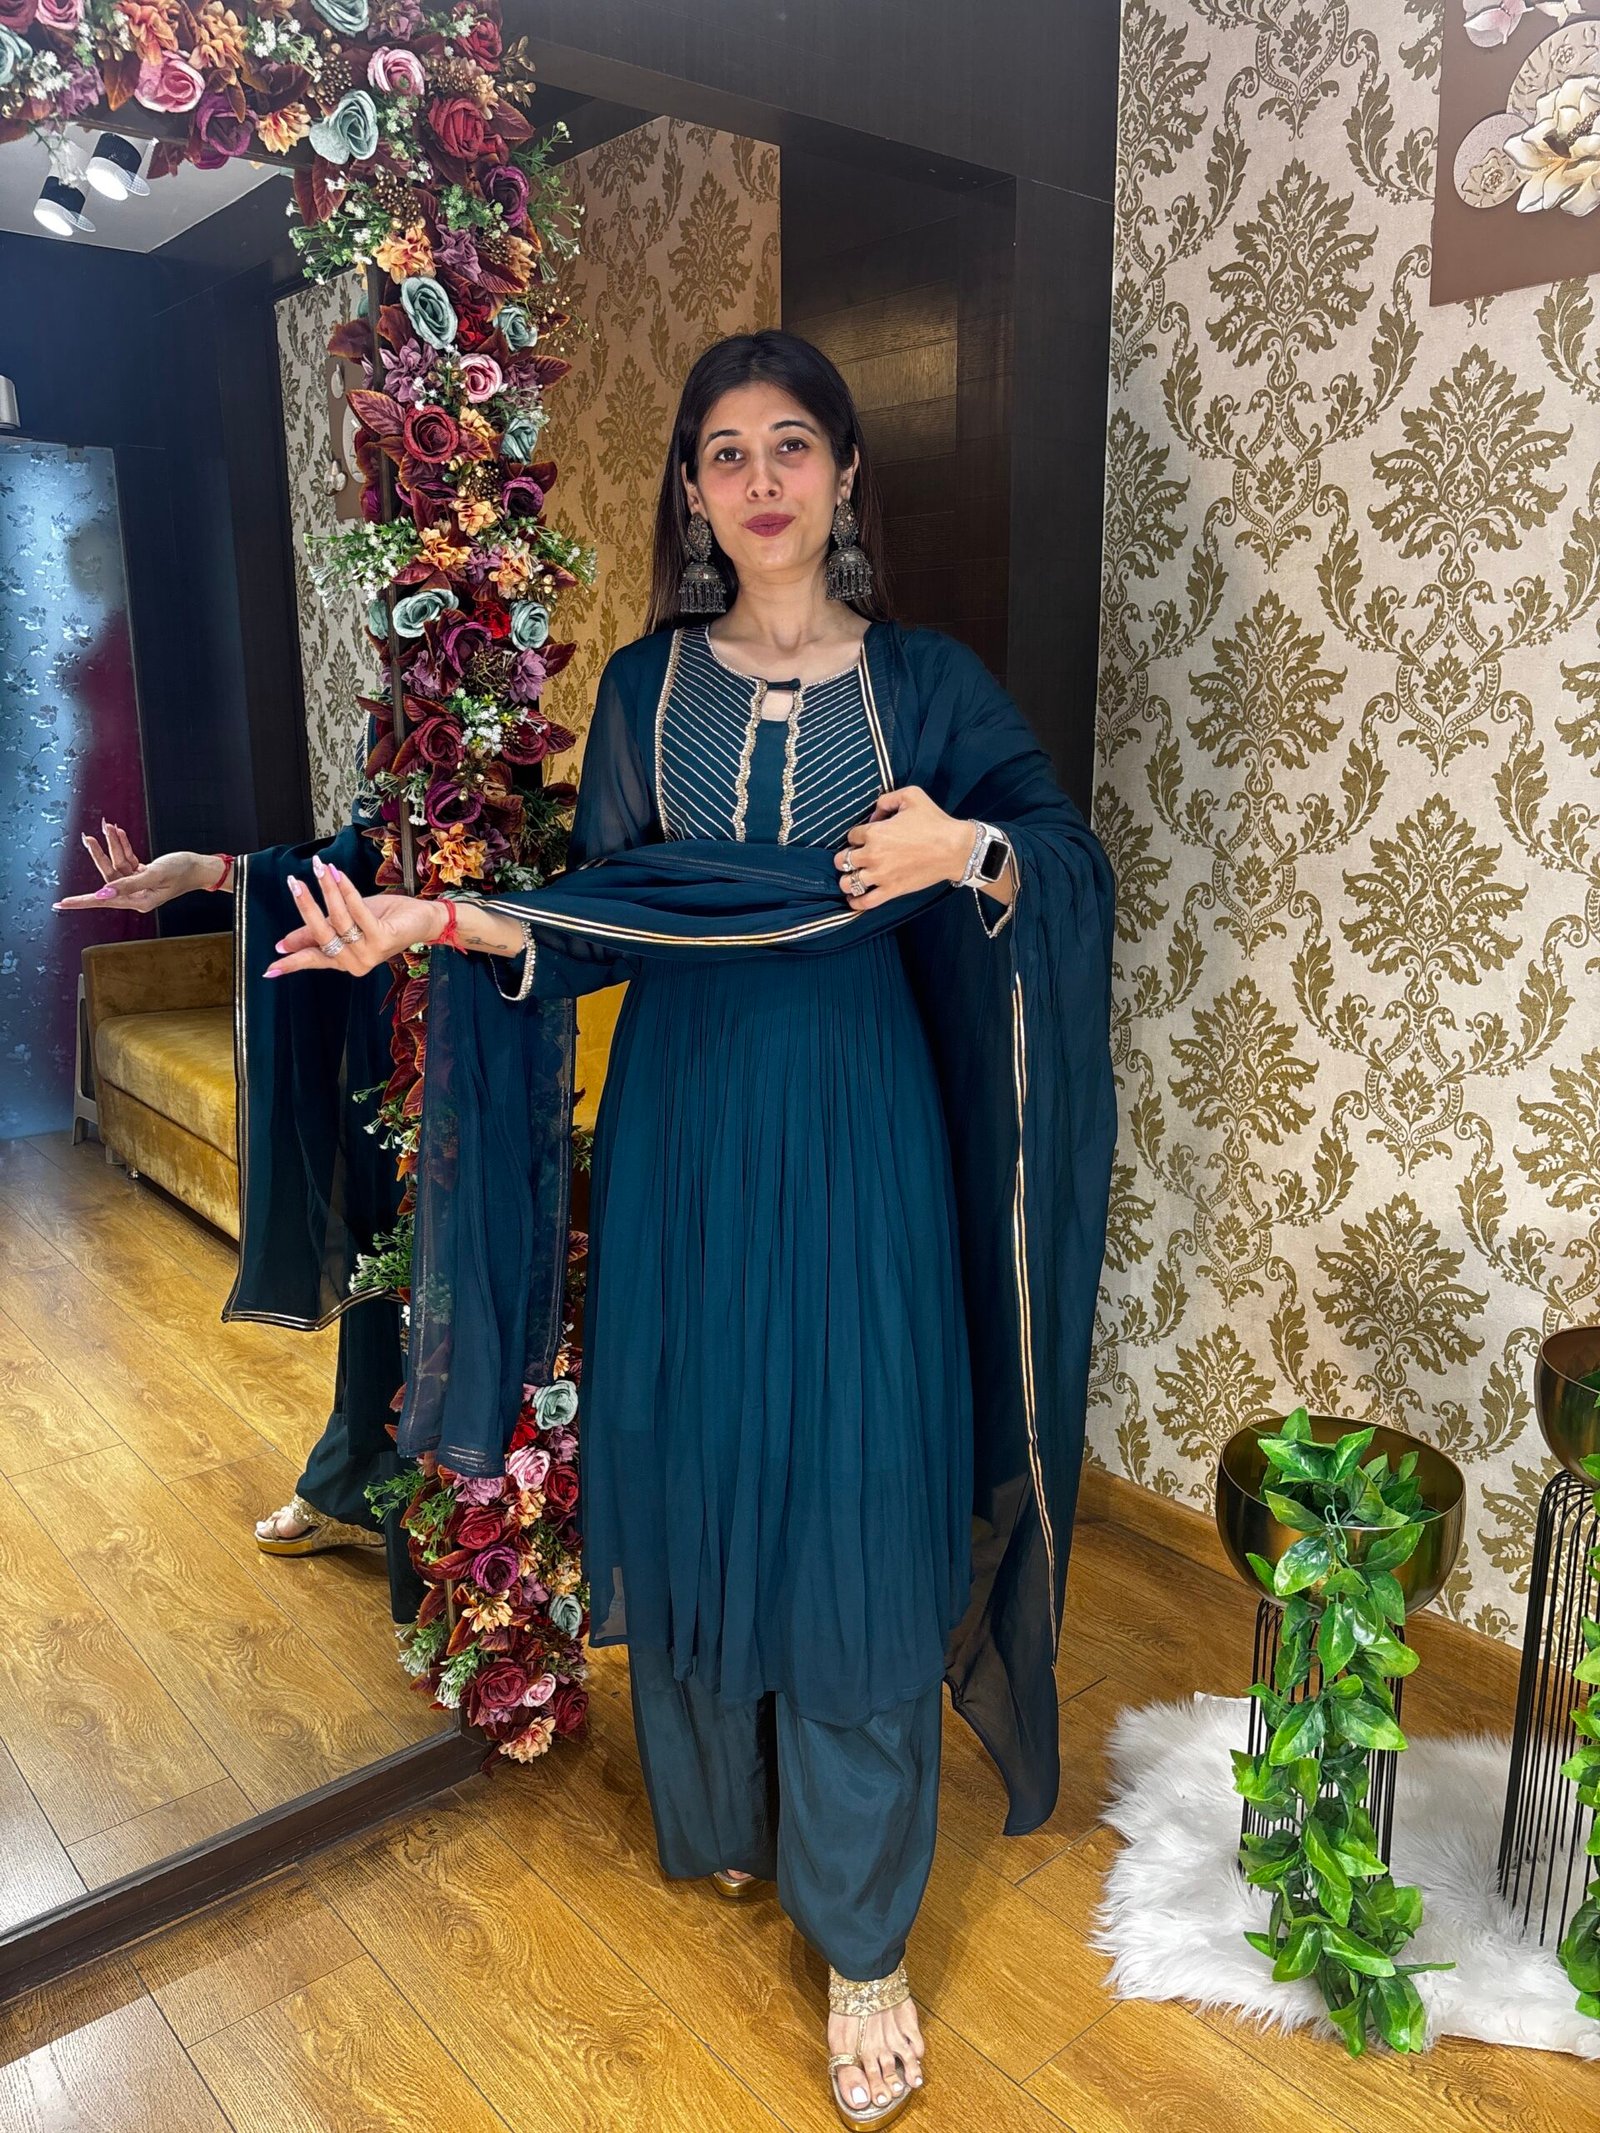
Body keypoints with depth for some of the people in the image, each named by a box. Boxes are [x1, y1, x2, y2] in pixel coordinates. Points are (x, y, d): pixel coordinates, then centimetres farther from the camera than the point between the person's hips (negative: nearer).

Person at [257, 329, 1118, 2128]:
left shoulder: (926, 681, 3)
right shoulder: (646, 684, 7)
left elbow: (1074, 868, 1)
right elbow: (600, 910, 4)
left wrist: (968, 852, -19)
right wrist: (443, 926, -12)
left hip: (858, 1136, -2)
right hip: (682, 1130, 2)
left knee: (853, 1506, 1)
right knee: (690, 1475, 11)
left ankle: (859, 1931, 19)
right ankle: (719, 1811, 38)